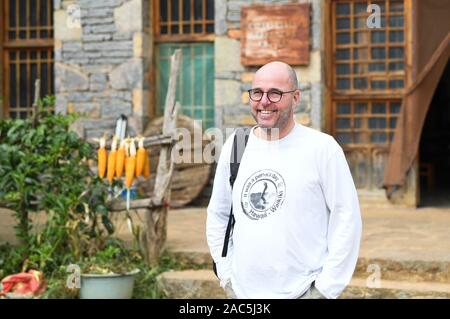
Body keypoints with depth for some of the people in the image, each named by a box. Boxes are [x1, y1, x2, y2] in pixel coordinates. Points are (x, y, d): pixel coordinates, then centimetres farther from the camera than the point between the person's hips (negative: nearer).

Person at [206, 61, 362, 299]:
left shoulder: (322, 148, -6)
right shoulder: (234, 146, 5)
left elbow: (346, 219, -6)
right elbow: (217, 215, 14)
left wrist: (326, 288, -9)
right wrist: (226, 276, 7)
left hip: (303, 291, -4)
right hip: (243, 291, 4)